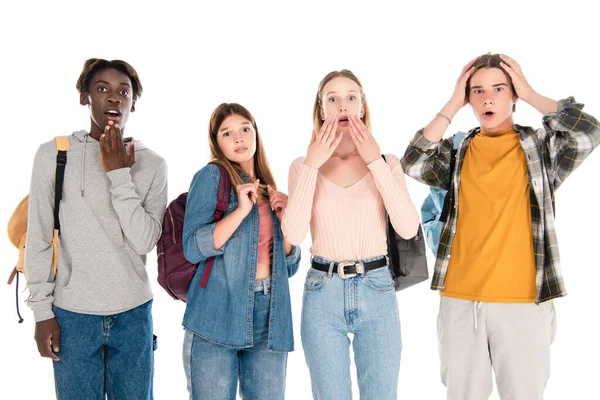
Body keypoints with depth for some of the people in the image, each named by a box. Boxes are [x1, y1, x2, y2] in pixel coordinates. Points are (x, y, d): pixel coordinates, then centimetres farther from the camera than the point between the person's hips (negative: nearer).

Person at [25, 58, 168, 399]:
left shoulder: (152, 164, 0)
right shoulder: (53, 154, -2)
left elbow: (144, 241, -9)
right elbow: (38, 240, 0)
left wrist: (119, 174, -12)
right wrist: (43, 311, -2)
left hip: (134, 314, 1)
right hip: (72, 314, -1)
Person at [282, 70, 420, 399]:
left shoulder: (386, 163, 3)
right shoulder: (303, 166, 2)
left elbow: (408, 228, -12)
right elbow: (294, 234, -13)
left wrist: (375, 162, -13)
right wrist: (312, 165, -13)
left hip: (377, 291, 0)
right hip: (323, 294, 0)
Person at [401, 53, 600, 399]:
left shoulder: (541, 146, 3)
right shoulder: (457, 152, 8)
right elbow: (413, 163, -8)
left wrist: (531, 95, -3)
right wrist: (453, 105, -3)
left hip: (524, 302, -2)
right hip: (460, 301, 2)